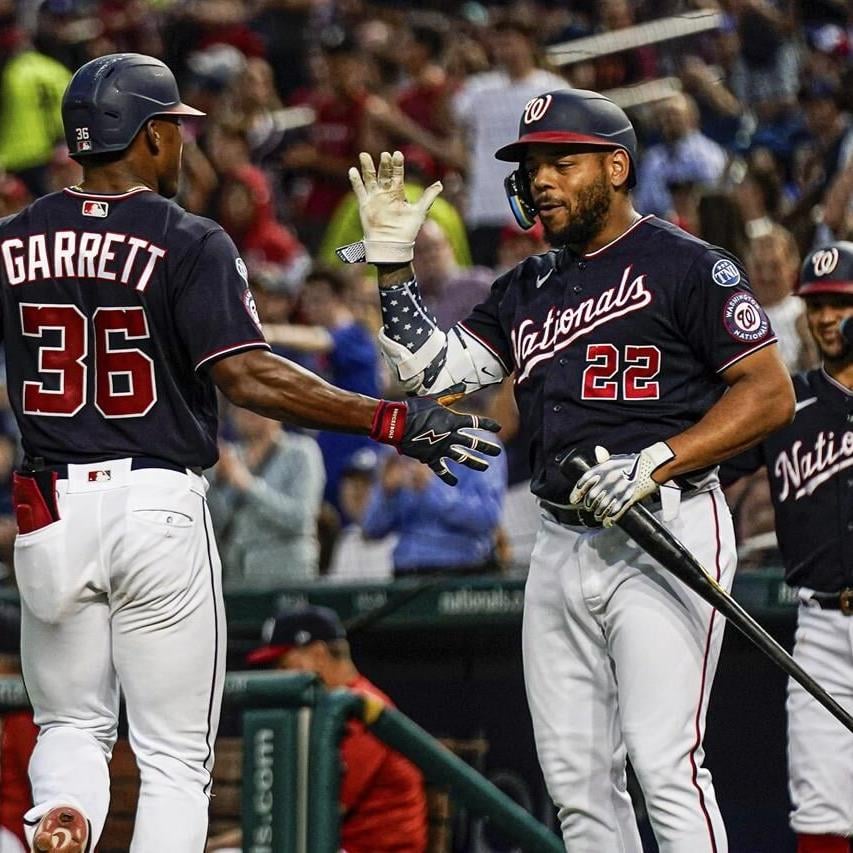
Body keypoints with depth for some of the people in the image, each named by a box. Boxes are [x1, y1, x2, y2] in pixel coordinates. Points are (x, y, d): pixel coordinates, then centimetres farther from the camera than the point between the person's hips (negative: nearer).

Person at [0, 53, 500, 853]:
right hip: (159, 509, -3)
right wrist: (395, 421, -17)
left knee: (70, 727, 18)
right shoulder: (188, 243, -8)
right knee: (173, 759, 6)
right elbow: (247, 375, -18)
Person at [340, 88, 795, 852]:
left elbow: (770, 395, -8)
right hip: (561, 545, 8)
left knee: (665, 761, -17)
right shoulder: (528, 289, 20)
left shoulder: (686, 266, -3)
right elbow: (435, 372, 14)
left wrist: (655, 462, -18)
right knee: (577, 778, 6)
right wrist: (392, 261, 6)